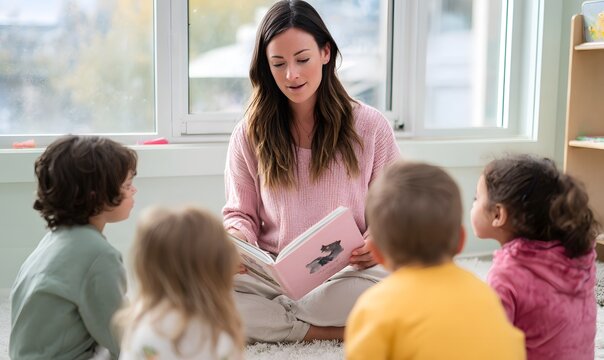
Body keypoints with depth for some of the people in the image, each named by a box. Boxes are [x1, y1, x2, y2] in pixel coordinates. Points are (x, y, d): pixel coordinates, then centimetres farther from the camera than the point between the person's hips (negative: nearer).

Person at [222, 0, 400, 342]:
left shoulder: (371, 126, 0)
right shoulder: (249, 134, 4)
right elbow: (240, 214, 9)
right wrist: (237, 242, -15)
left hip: (346, 274, -1)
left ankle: (275, 319, -13)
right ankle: (340, 331, -21)